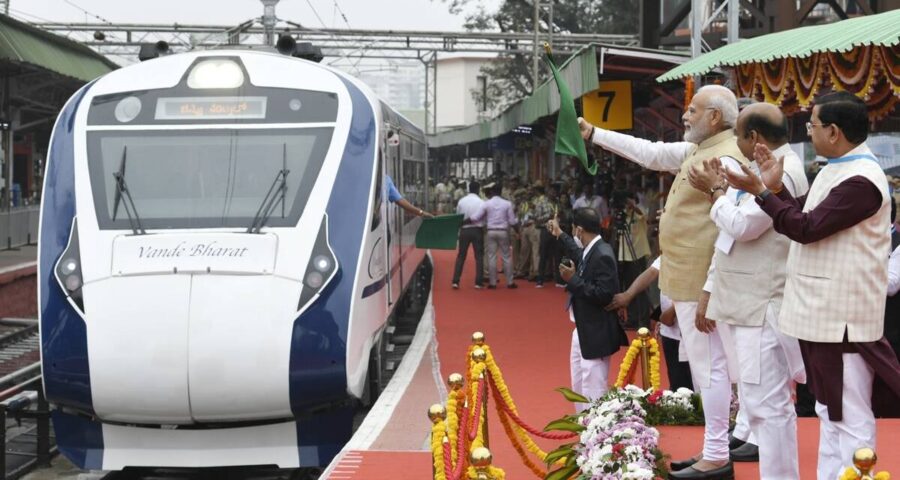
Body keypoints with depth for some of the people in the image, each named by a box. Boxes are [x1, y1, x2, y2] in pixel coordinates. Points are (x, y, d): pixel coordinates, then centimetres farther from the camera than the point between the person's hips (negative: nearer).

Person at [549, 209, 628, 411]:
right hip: (582, 331, 11)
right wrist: (560, 235, 39)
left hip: (595, 334, -11)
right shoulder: (591, 250, 5)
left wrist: (573, 279, -23)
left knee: (593, 390, -7)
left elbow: (603, 295, -29)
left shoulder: (602, 255, -23)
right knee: (579, 386, 22)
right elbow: (580, 258, 31)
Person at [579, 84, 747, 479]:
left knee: (710, 366, -4)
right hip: (687, 281, 10)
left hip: (702, 284, -10)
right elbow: (651, 153, 26)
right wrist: (593, 133, 26)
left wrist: (710, 294, -23)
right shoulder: (697, 150, 13)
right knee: (706, 366, 14)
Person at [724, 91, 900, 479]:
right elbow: (802, 216, 18)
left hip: (841, 317, -11)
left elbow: (807, 228, -23)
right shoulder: (836, 170, 14)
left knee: (851, 417, -5)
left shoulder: (860, 181, -20)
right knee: (830, 411, 17)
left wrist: (760, 191, -15)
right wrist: (776, 188, 4)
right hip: (823, 313, 11)